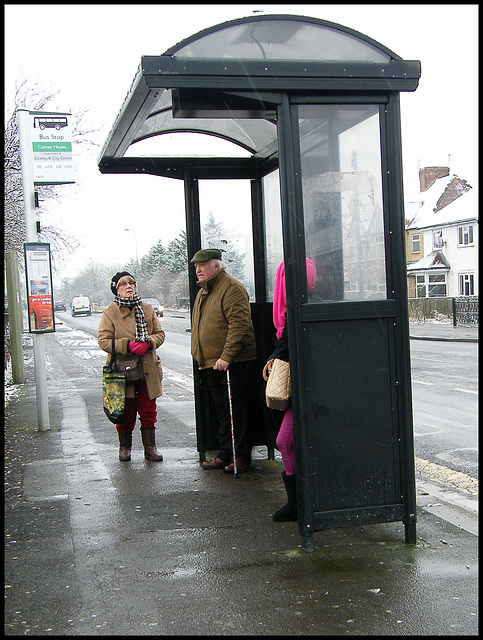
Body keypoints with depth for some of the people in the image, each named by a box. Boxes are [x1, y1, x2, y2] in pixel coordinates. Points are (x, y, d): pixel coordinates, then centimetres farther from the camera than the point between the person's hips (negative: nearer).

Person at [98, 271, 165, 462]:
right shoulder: (110, 312, -2)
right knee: (126, 413, 5)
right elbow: (103, 340, -7)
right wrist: (127, 345, -19)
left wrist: (148, 343, -12)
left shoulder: (147, 309, 8)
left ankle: (150, 447, 15)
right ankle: (124, 447, 22)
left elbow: (159, 334, 9)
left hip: (147, 371, 3)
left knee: (148, 411, 5)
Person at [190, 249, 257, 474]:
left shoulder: (231, 288, -12)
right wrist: (201, 357, 20)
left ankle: (241, 456, 5)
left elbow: (239, 324, -22)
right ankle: (225, 455, 21)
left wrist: (226, 356, -26)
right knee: (222, 411, 14)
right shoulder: (202, 291, 18)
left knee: (236, 411, -3)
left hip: (232, 363, -9)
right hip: (210, 363, 9)